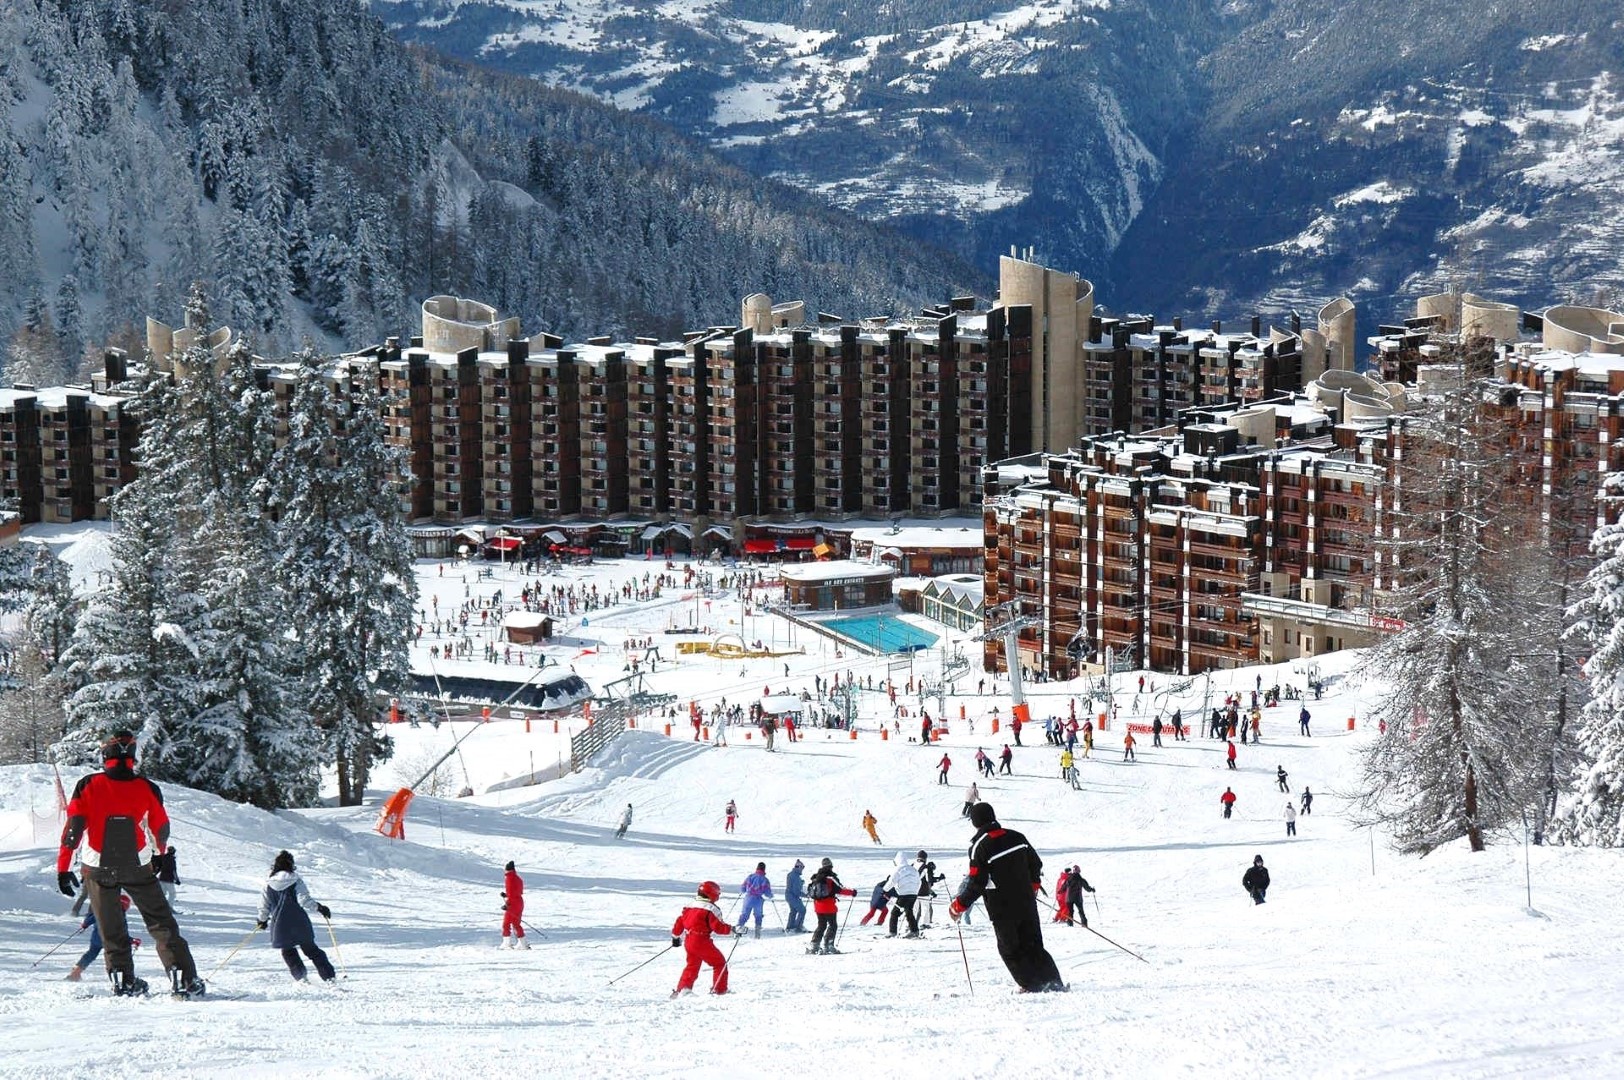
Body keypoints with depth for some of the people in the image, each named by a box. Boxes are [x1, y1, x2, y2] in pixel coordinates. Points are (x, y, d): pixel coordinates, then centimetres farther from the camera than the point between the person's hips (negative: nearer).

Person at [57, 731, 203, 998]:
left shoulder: (88, 786, -5)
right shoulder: (146, 788, -3)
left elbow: (73, 828, -8)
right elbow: (161, 828, 8)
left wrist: (63, 868, -4)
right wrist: (162, 854, 30)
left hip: (98, 868, 0)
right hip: (137, 866, 0)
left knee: (111, 929, 13)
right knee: (161, 923, 7)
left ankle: (124, 980, 12)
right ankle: (184, 979, 1)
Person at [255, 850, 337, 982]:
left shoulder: (269, 885, -1)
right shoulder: (296, 881, -7)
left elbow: (264, 906, 4)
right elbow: (304, 900, -16)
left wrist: (262, 920, 22)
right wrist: (319, 908, -5)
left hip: (280, 925, 0)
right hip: (299, 923, 0)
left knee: (288, 951, 18)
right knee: (311, 949, 12)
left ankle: (300, 976, 4)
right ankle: (329, 976, 8)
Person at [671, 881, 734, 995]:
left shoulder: (689, 907, 10)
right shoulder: (711, 910, -11)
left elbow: (679, 922, 14)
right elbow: (718, 927, -17)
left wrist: (675, 937, 26)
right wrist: (732, 929, -9)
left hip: (688, 942, 7)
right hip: (702, 942, -7)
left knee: (692, 966, 22)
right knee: (719, 963, 7)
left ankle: (682, 988, 13)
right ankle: (720, 989, 6)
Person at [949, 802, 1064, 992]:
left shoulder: (979, 847, -15)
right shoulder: (1016, 837, 2)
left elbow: (976, 884, -17)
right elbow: (1036, 865, 12)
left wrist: (958, 906, -5)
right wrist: (1034, 885, 31)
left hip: (1002, 910, -5)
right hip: (1027, 904, 5)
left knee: (1011, 950, 8)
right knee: (1034, 947, 15)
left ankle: (1032, 985, 1)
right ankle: (1054, 983, 10)